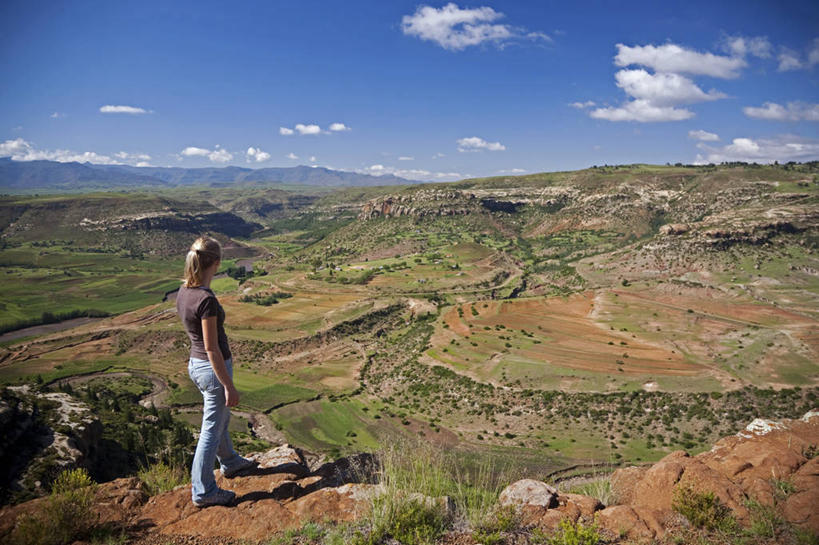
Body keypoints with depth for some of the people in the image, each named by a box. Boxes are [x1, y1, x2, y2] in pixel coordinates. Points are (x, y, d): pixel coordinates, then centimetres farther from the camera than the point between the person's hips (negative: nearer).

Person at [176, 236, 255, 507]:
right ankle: (203, 492, 23)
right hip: (213, 368, -9)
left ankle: (230, 462, 49)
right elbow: (211, 348, -24)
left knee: (221, 417, 28)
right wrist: (229, 386, -17)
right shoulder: (207, 299, -27)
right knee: (211, 430, 7)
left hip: (194, 364, 9)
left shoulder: (183, 292, 0)